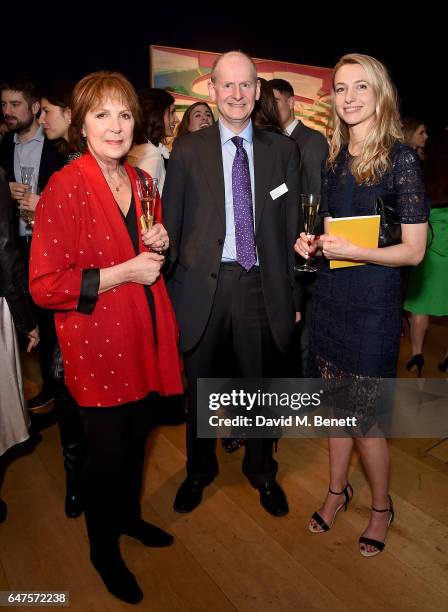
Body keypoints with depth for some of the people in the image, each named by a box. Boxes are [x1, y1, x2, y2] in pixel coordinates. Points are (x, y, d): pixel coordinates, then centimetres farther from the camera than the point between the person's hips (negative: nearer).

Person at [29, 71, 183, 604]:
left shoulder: (140, 182, 9)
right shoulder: (64, 188, -15)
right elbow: (44, 286, -18)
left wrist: (159, 247, -1)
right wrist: (123, 272, -21)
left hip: (143, 335, 7)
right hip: (95, 344, -6)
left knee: (136, 438, 20)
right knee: (107, 450, 8)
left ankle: (128, 515, 48)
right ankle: (102, 548, 36)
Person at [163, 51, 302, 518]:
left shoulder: (282, 150, 4)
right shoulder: (188, 150, 1)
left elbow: (291, 228, 4)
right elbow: (171, 226, 1)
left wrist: (292, 294, 2)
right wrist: (168, 290, -3)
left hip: (262, 286, 1)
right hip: (205, 284, 0)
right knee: (200, 385, 15)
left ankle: (261, 470, 41)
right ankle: (199, 470, 40)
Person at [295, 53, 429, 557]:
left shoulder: (401, 158, -10)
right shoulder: (334, 157, 7)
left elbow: (414, 251, -12)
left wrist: (352, 251, -22)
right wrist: (312, 243, -2)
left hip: (373, 301, -5)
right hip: (330, 294, 5)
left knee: (362, 416, 6)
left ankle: (381, 507, 33)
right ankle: (337, 490, 39)